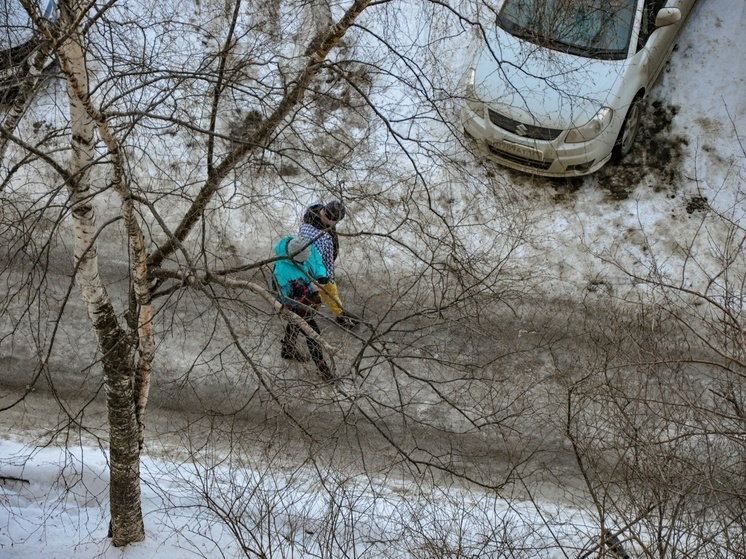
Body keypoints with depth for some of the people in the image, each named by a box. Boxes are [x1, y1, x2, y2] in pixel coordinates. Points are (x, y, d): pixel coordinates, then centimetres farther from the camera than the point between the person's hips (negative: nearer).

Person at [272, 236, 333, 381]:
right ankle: (322, 368, 29)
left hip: (310, 298, 7)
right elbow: (289, 299, -33)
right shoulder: (282, 271, -42)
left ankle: (288, 351, 60)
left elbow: (318, 263, -5)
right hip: (295, 306, -7)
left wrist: (322, 275, -25)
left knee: (295, 325, 32)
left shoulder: (308, 248, -25)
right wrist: (310, 289, -39)